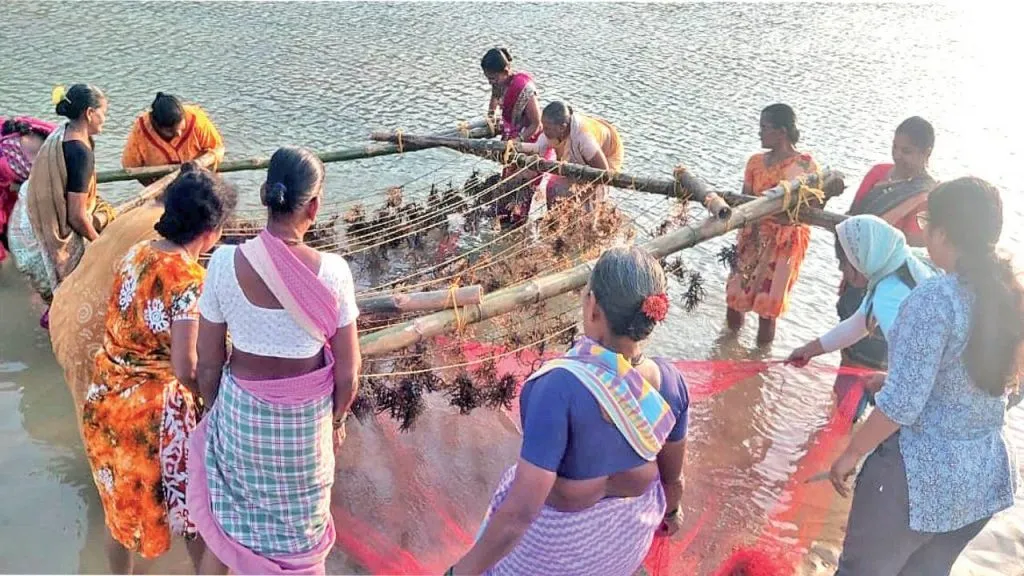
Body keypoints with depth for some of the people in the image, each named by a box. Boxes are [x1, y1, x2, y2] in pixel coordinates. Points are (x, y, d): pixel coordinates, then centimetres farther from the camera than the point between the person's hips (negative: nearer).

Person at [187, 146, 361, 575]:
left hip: (241, 411, 1)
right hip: (307, 419, -1)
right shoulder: (331, 271, -21)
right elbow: (347, 371, -12)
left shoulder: (225, 262, -18)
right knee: (302, 529, 23)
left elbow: (208, 362, -7)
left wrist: (216, 410, 12)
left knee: (229, 519, 26)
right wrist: (337, 419, 8)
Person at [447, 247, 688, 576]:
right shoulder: (668, 381, -22)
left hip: (561, 531, -4)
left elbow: (520, 510, -35)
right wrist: (671, 509, 19)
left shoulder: (561, 388, -39)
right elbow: (672, 472, -4)